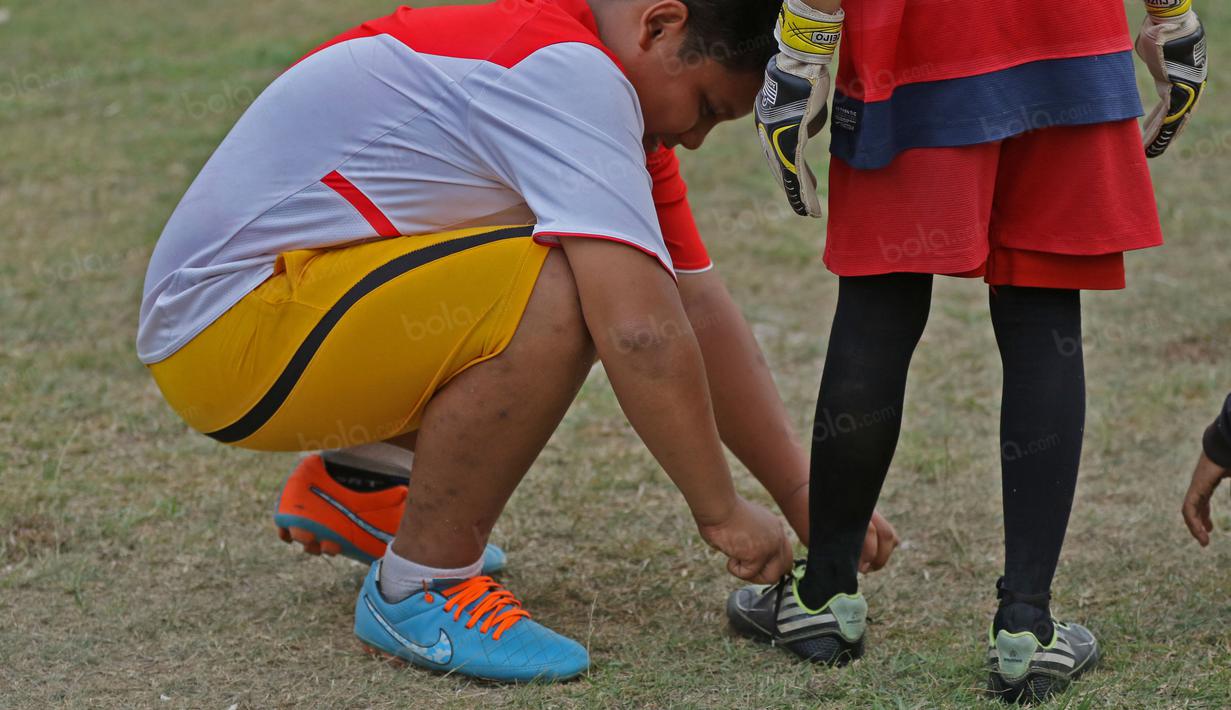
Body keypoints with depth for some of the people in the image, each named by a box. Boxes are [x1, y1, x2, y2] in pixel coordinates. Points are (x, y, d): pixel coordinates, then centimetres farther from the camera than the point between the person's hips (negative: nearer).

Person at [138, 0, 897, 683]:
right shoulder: (569, 69, -21)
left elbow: (701, 310, 9)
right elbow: (641, 331, -28)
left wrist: (806, 497, 6)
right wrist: (721, 513, -17)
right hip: (224, 332, -10)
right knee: (560, 299, -28)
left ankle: (357, 484, 17)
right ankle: (419, 587, -11)